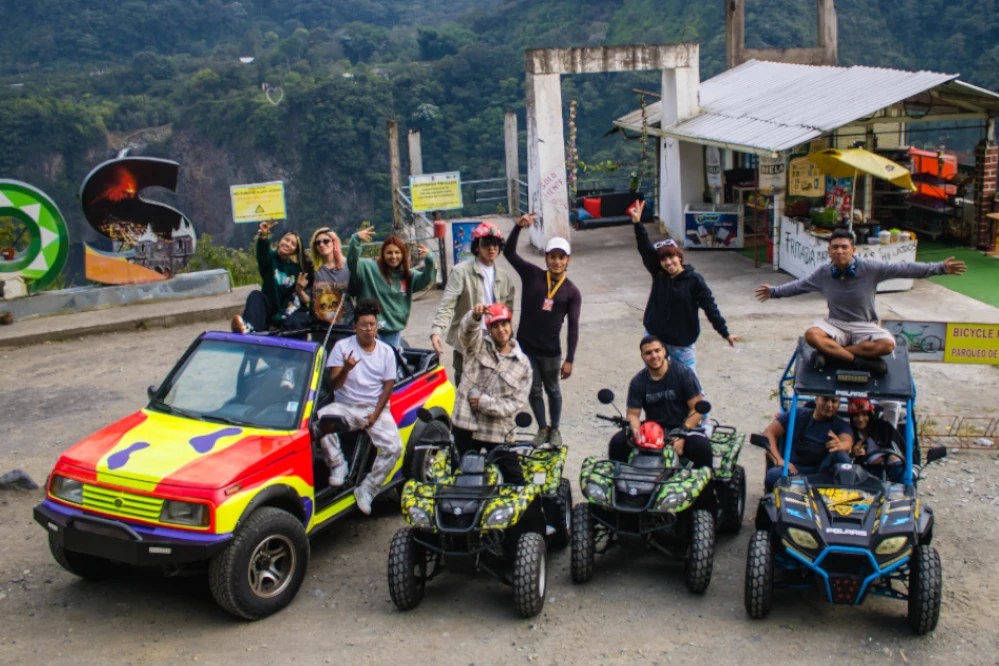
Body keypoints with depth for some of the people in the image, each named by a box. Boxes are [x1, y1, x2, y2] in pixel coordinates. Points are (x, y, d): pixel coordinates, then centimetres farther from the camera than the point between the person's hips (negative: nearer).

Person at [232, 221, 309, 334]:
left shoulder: (299, 267, 1)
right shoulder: (271, 257, 1)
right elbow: (262, 254, -26)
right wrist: (263, 237, -48)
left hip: (290, 311, 0)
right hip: (270, 307, 1)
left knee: (293, 323, -33)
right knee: (256, 295, -29)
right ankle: (250, 328, -56)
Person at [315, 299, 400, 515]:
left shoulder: (386, 351, 5)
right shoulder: (342, 346, -2)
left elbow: (388, 386, 3)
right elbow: (334, 384, -8)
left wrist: (376, 414, -10)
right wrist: (346, 369, -31)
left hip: (376, 408, 1)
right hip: (346, 406, -1)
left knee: (394, 448, -23)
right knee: (322, 418, -34)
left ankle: (366, 490, -7)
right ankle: (338, 465, -13)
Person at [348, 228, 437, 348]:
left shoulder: (407, 275, 6)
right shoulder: (370, 268, -8)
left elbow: (427, 279, -3)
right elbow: (352, 262, -21)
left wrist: (429, 260, -22)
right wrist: (356, 239, -38)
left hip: (394, 330, 5)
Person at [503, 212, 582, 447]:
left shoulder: (572, 292, -4)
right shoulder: (532, 275, -2)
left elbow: (573, 327, -5)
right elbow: (509, 253, -7)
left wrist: (569, 360, -9)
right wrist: (518, 227, -22)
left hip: (550, 351, -1)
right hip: (525, 346, 1)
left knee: (552, 390, 16)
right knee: (534, 391, 13)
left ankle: (555, 429, 34)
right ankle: (542, 428, 30)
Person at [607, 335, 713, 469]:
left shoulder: (684, 373, -8)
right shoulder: (638, 382, 1)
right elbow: (632, 413, 1)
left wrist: (682, 436, -21)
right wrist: (636, 429, -24)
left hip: (683, 427, -3)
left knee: (702, 447, -33)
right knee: (617, 442, -18)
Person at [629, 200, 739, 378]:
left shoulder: (694, 280, -12)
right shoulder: (658, 275, -2)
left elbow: (710, 307, -12)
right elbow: (645, 249, -10)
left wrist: (725, 333, -14)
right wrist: (637, 223, -20)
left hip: (681, 342, -3)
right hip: (654, 336, 3)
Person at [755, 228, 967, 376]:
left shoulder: (870, 268, -11)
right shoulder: (823, 273, -3)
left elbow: (903, 269, -11)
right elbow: (799, 285, 14)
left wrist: (939, 268, -16)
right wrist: (774, 291, 18)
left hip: (864, 327, -1)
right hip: (836, 324, 1)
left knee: (887, 344, -33)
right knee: (811, 335, -33)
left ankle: (830, 353, -26)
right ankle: (860, 362, -32)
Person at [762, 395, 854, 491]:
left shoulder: (840, 425, 5)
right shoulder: (798, 415, 7)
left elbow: (847, 443, -18)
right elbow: (768, 433, 0)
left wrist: (839, 445, -45)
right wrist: (779, 460, -16)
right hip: (794, 469, -1)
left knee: (841, 455, -27)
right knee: (772, 475, -33)